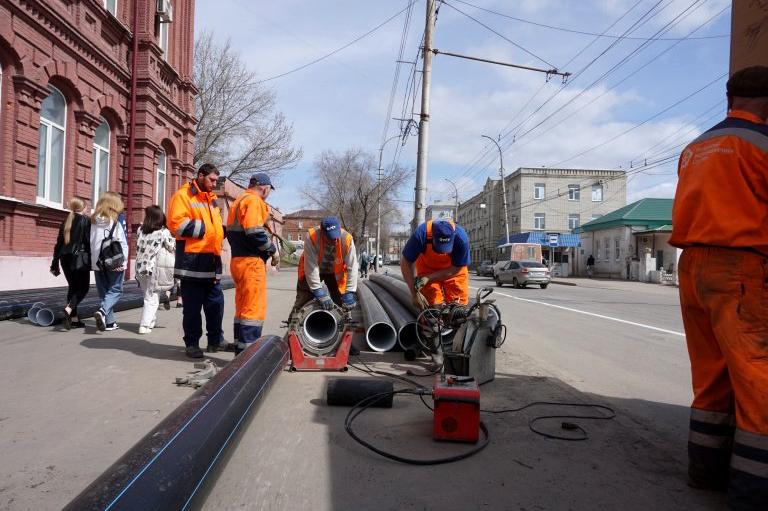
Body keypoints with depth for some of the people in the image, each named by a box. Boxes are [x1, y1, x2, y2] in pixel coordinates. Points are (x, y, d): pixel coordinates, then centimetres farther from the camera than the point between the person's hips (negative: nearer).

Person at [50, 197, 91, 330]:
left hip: (65, 258, 6)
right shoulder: (86, 220, -3)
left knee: (73, 287, 13)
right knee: (83, 287, 1)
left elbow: (59, 243, 13)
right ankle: (68, 309, -23)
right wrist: (92, 260, -8)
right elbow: (89, 241, -11)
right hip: (80, 258, -6)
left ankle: (74, 319, 12)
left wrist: (55, 263, 16)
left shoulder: (66, 222, 13)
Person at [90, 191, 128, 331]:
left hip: (98, 262, 5)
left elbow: (91, 241, 9)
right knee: (115, 290, 3)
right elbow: (122, 240, -10)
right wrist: (123, 260, -9)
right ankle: (102, 311, -21)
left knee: (103, 291, 12)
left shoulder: (94, 219, 9)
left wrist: (93, 260, 12)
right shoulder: (119, 217, -4)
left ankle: (109, 322, 13)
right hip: (114, 261, -5)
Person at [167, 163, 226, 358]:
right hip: (192, 260, -7)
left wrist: (222, 230, 7)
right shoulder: (183, 195, -4)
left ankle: (216, 339, 23)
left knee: (216, 303, 12)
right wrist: (203, 228, -13)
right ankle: (192, 343, 11)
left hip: (212, 259, 7)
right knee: (192, 306, 1)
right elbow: (176, 223, -16)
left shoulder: (212, 199, 21)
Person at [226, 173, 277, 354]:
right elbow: (254, 232, -22)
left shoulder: (239, 201, 21)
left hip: (238, 259, 10)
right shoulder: (254, 201, -10)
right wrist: (271, 247, -7)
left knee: (242, 308, 16)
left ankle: (241, 349, 23)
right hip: (251, 261, -10)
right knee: (255, 308, -8)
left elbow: (232, 231, 22)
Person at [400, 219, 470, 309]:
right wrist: (414, 293, -26)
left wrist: (428, 278, -29)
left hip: (452, 269, 1)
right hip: (427, 267, 0)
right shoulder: (421, 234, -34)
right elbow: (406, 263, -23)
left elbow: (456, 268, -21)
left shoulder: (461, 238, -34)